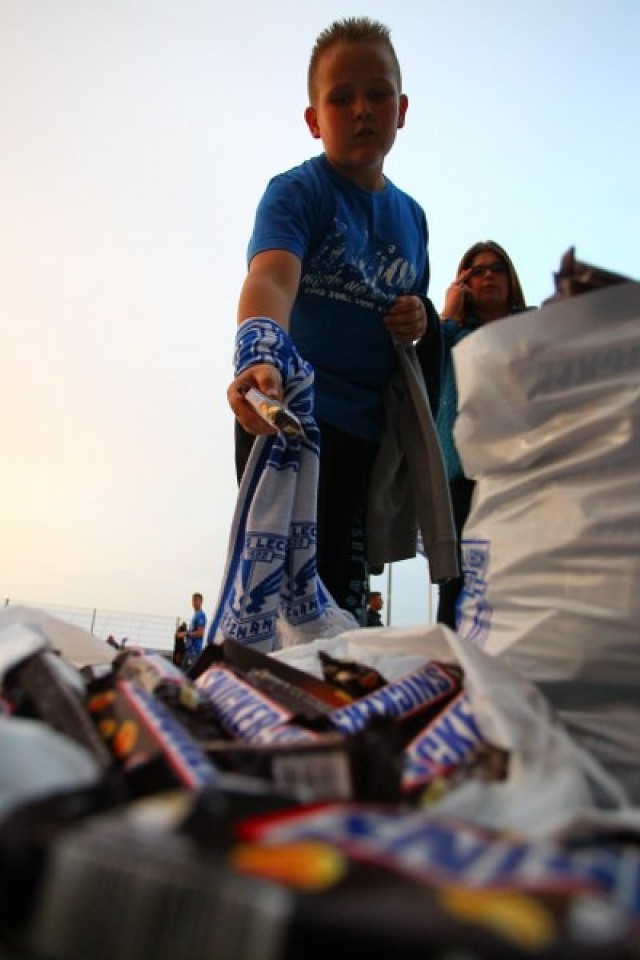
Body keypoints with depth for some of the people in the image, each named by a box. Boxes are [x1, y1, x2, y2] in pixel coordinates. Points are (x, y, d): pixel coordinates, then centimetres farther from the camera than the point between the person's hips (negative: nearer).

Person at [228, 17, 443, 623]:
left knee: (343, 595, 12)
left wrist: (421, 323, 0)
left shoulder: (412, 216, 13)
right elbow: (270, 278, -26)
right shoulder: (297, 190, -6)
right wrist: (261, 358, -48)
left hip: (367, 430, 6)